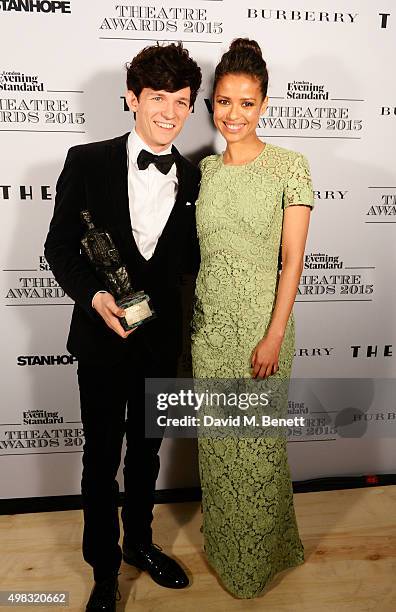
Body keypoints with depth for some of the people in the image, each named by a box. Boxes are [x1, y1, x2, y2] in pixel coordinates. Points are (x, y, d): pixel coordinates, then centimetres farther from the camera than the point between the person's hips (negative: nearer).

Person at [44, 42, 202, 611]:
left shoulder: (191, 177, 2)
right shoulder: (87, 162, -7)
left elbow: (189, 259, 6)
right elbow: (59, 248, -7)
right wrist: (94, 296, -22)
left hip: (162, 337, 3)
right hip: (103, 336, -3)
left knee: (146, 449, 21)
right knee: (101, 457, 12)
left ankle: (139, 541, 47)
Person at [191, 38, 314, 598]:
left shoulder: (289, 167, -6)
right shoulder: (204, 169, 6)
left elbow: (292, 260, -10)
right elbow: (195, 250, 9)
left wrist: (274, 336, -14)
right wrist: (190, 320, 8)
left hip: (261, 323, -4)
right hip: (208, 321, 4)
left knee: (258, 443, 9)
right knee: (216, 443, 16)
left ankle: (260, 555, 37)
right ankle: (223, 545, 42)